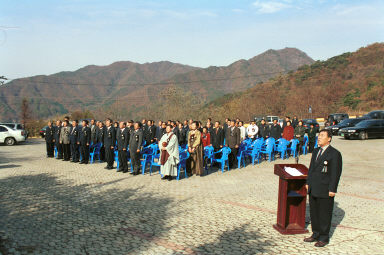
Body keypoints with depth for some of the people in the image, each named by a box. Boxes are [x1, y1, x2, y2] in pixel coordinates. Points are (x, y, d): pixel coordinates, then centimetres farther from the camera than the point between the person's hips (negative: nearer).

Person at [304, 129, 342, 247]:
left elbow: (336, 173, -13)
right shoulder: (316, 151, 13)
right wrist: (308, 182, 14)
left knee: (324, 214, 3)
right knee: (314, 212, 15)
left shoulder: (335, 154, -11)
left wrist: (332, 189, -15)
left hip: (325, 190, -7)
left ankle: (324, 237, 17)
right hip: (313, 189, 7)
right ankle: (316, 234, 30)